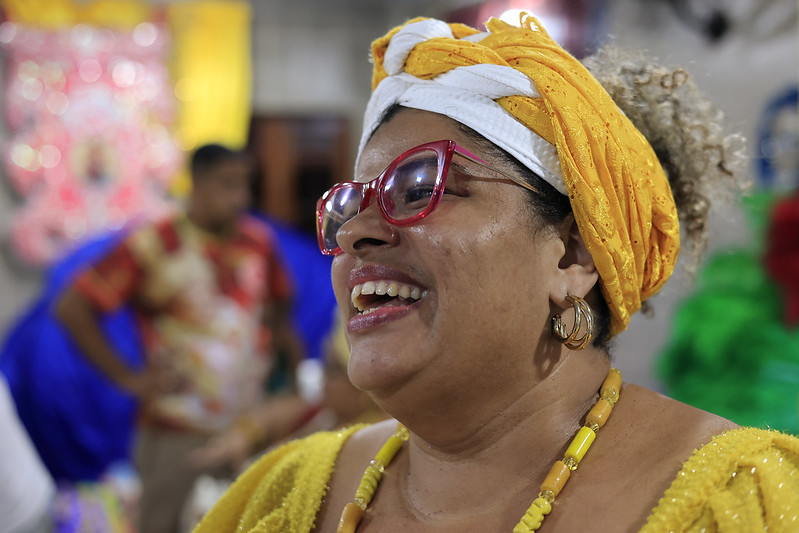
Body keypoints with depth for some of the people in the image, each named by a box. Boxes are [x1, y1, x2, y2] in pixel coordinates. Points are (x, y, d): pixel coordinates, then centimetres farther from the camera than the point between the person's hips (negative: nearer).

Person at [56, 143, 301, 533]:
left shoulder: (258, 241, 6)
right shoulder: (152, 245, -8)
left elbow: (278, 310, 21)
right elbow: (72, 308, -8)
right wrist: (128, 378, -9)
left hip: (251, 428, 4)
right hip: (179, 436, -4)